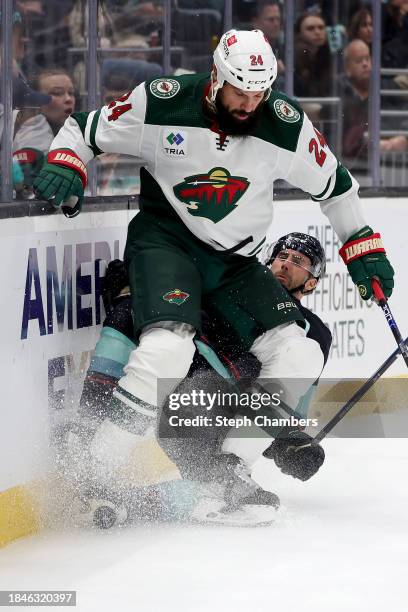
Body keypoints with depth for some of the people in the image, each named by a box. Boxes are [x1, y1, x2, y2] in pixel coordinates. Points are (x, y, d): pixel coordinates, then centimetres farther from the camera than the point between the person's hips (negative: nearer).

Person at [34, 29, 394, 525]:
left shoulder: (285, 125, -8)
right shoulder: (162, 103, -16)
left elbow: (334, 185, 8)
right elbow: (86, 129, -2)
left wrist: (363, 249, 9)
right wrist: (63, 166, -20)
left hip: (234, 260, 5)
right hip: (164, 241, -5)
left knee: (299, 359, -6)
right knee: (167, 349, -30)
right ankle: (93, 474, -26)